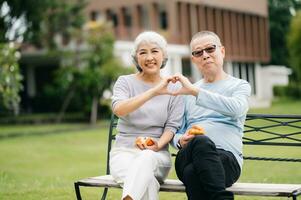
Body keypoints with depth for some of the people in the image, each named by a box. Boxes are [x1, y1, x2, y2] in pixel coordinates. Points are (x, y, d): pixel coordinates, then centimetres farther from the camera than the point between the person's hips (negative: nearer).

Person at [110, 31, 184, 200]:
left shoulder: (173, 89, 11)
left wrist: (157, 145, -18)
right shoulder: (125, 82, 6)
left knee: (146, 158, -38)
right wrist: (154, 92, -27)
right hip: (124, 152, 0)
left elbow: (172, 126, 4)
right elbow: (118, 109, -16)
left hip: (157, 155, 1)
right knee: (146, 182, -37)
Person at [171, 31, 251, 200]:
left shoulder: (240, 86, 15)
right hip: (187, 158, 3)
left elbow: (236, 108, -11)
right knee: (201, 141, -37)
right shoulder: (187, 92, 27)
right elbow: (177, 134, 27)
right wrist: (181, 141, 1)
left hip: (227, 158, -3)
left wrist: (195, 91, -16)